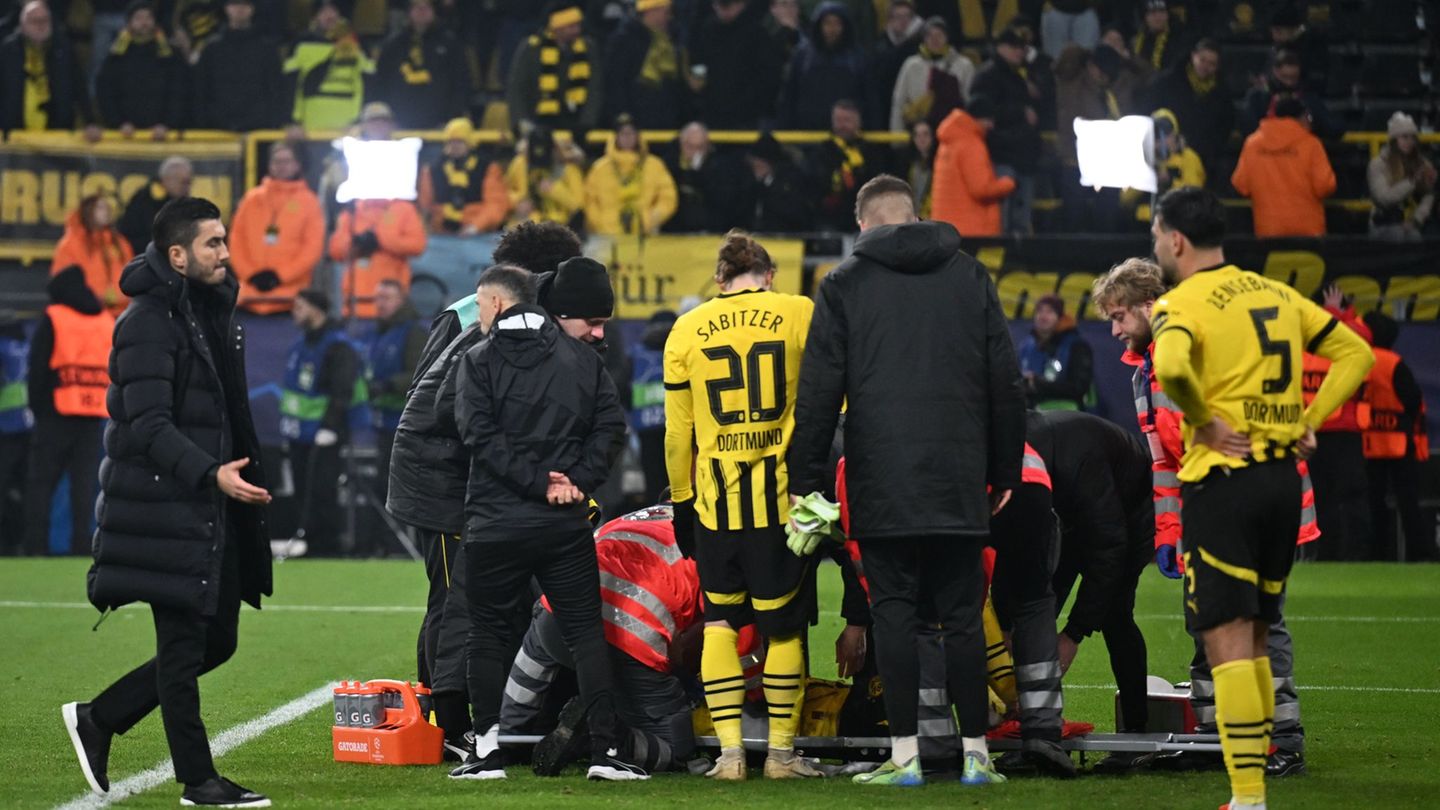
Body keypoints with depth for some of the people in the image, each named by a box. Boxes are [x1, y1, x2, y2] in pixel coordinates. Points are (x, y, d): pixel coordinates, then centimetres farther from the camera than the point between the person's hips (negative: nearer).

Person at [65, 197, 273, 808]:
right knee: (184, 643, -2)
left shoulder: (212, 312, 14)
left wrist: (244, 475, 20)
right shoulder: (148, 323, -14)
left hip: (211, 506, 9)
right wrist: (211, 472, -32)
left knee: (215, 642, 11)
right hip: (166, 506, -9)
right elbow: (149, 425, -21)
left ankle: (98, 720, 23)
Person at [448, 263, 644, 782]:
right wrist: (577, 481, -4)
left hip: (496, 524, -2)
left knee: (486, 634, 9)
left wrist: (541, 481, -14)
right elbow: (610, 425, 0)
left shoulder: (479, 362, -2)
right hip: (566, 525, 3)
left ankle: (487, 750, 5)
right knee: (586, 631, 6)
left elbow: (482, 437, -13)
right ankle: (606, 749, 0)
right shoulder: (581, 358, 8)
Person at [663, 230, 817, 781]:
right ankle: (782, 751, 11)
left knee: (720, 620, 11)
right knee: (784, 624, 8)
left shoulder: (686, 332, 4)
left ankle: (730, 751, 5)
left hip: (716, 497, 1)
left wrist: (682, 500, 16)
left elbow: (677, 431, 7)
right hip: (783, 492, -1)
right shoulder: (801, 316, 0)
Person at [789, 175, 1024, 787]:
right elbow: (1005, 384, 11)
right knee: (963, 614, 6)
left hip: (883, 480, -2)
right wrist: (1004, 471, 18)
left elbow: (819, 393, -1)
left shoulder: (845, 284, 3)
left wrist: (807, 481, 4)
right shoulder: (970, 277, 10)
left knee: (895, 612, 0)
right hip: (959, 480, 2)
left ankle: (905, 753, -3)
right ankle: (975, 753, 6)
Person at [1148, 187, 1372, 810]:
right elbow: (1354, 353, 17)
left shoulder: (1182, 304, -9)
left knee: (1228, 642, -7)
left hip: (1221, 479, -7)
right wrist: (1308, 420, 11)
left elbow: (1171, 368, -31)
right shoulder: (1276, 295, 12)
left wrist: (1203, 421, -15)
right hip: (1282, 477, 7)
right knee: (1254, 639, 17)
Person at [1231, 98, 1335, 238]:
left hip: (1267, 228, 2)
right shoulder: (1309, 144, -6)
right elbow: (1325, 185, -10)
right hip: (1307, 229, -2)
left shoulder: (1252, 143, 1)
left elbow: (1240, 185, 3)